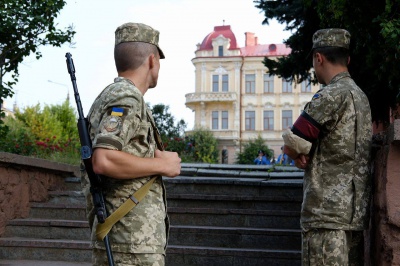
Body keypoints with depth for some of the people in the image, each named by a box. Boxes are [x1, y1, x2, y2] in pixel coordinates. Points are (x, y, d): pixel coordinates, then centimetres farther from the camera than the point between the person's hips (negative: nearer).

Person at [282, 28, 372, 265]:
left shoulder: (332, 95, -13)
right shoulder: (361, 96, 16)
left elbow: (293, 144, -13)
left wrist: (298, 155, 9)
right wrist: (303, 153, 4)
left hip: (328, 212, -9)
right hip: (356, 212, 9)